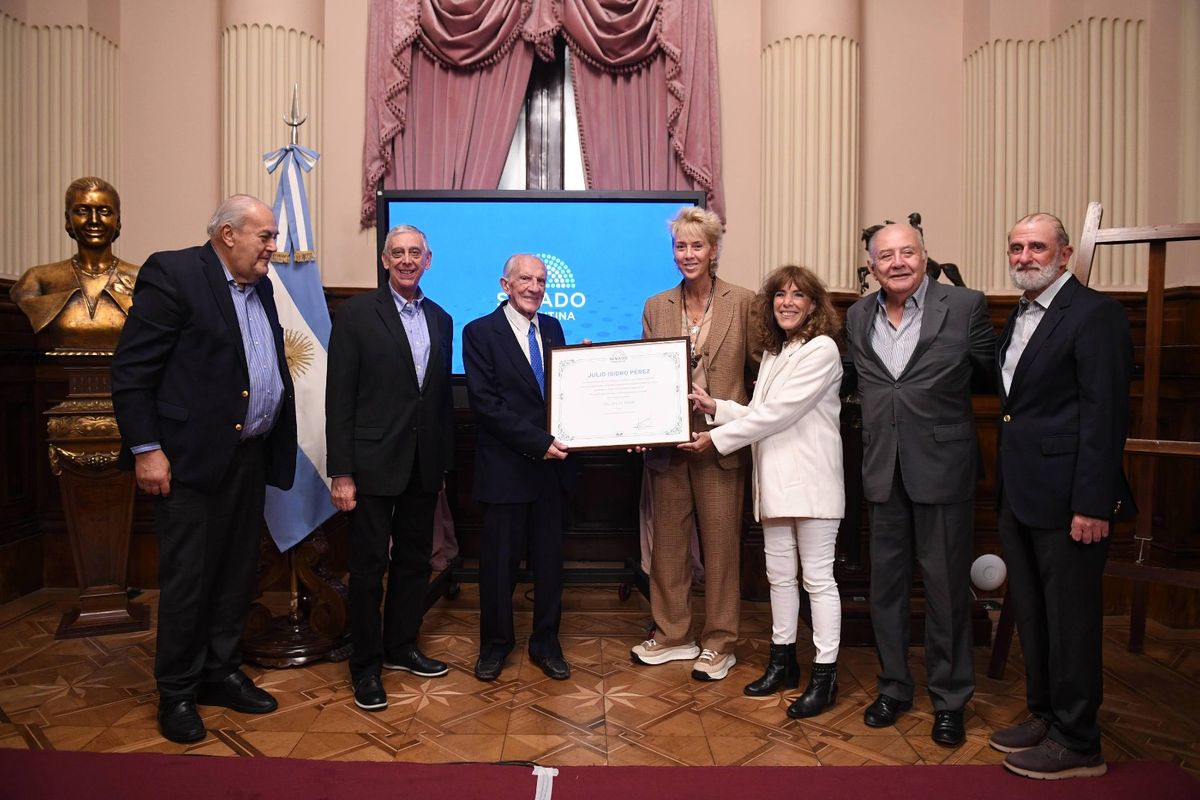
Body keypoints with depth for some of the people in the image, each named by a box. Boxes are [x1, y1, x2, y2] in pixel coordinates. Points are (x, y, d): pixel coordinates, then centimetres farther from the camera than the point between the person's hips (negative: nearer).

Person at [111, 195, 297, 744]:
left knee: (237, 575, 15)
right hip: (192, 458, -7)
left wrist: (277, 446, 9)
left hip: (250, 457, 7)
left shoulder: (260, 287, 14)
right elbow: (130, 371, -12)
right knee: (187, 580, 4)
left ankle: (220, 674, 31)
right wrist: (146, 449, -16)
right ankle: (176, 693, 22)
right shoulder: (172, 274, -9)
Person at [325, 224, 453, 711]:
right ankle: (366, 664, 21)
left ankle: (401, 647, 33)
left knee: (414, 560, 15)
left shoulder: (440, 319, 10)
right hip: (374, 462, -5)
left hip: (424, 464, 5)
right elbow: (339, 397, -8)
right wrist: (341, 472, -12)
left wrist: (444, 460, 11)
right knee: (369, 565, 4)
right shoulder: (356, 313, -5)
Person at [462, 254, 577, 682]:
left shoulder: (552, 329, 10)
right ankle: (495, 643, 31)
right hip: (505, 467, -4)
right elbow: (485, 402, -14)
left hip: (551, 465, 4)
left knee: (549, 558, 13)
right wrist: (537, 442, -19)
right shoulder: (480, 332, -6)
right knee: (499, 561, 10)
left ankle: (545, 643, 31)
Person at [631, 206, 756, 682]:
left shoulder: (742, 302, -2)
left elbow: (760, 366, 0)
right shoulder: (656, 307, 8)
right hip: (668, 441, 3)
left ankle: (719, 643, 23)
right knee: (668, 540, 13)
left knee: (720, 543, 7)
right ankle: (671, 634, 29)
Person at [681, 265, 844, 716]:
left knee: (818, 577, 1)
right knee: (779, 574, 15)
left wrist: (717, 438, -13)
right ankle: (782, 662, 29)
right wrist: (715, 407, 1)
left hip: (810, 479, -8)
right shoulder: (773, 354, 17)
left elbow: (777, 413, -17)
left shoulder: (821, 350, -10)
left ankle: (825, 676, 13)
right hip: (775, 480, 8)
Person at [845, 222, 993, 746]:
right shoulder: (858, 317, 7)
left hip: (942, 467, -3)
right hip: (883, 469, 4)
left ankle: (950, 699, 26)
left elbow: (991, 375, 3)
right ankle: (894, 686, 31)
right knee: (886, 585, 13)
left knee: (946, 588, 7)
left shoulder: (965, 306, -5)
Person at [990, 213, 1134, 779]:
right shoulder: (1018, 317, 14)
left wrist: (1092, 504, -20)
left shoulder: (1095, 313, -11)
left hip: (1065, 498, -8)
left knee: (1070, 620, 4)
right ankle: (1044, 715, 34)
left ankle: (1076, 743, 20)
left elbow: (1105, 414, -17)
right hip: (1019, 495, 8)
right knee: (1031, 613, 18)